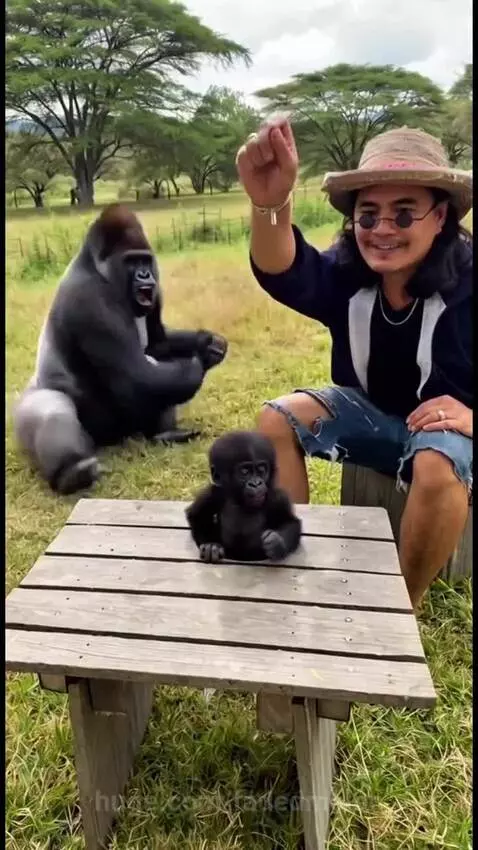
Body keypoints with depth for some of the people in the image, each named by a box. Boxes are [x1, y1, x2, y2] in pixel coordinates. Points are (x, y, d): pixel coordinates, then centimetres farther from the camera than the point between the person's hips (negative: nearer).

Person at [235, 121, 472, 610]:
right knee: (277, 419, -13)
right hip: (371, 411, 4)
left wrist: (471, 418, -35)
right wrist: (270, 205, -59)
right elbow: (285, 273, -39)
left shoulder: (465, 282, -23)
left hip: (449, 423, -4)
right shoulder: (347, 273, -15)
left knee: (436, 468, -36)